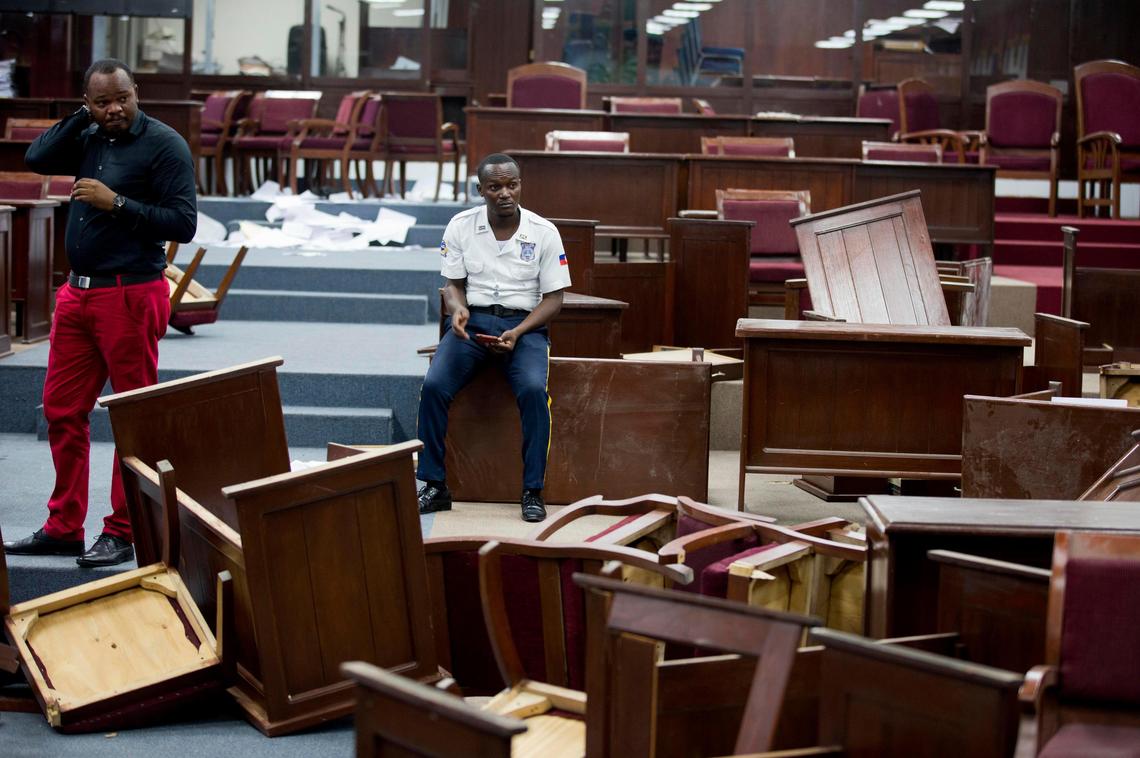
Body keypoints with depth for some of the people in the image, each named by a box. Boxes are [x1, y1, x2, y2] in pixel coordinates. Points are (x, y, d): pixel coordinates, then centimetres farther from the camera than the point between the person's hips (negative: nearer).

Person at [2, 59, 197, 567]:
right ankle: (64, 528, 18)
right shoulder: (89, 140, 12)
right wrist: (83, 116, -1)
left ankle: (122, 534, 5)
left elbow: (183, 224, -13)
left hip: (131, 295, -7)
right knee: (61, 410, 10)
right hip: (78, 294, 8)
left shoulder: (163, 144, -8)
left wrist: (117, 203, -18)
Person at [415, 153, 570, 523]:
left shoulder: (544, 232, -4)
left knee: (533, 390, -31)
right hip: (472, 320, 1)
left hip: (524, 323, -1)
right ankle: (435, 486, -15)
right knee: (434, 385, -25)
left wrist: (517, 333, -16)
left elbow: (553, 298, -1)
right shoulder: (460, 226, 0)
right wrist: (457, 309, -17)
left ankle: (533, 492, -22)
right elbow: (453, 284, 8)